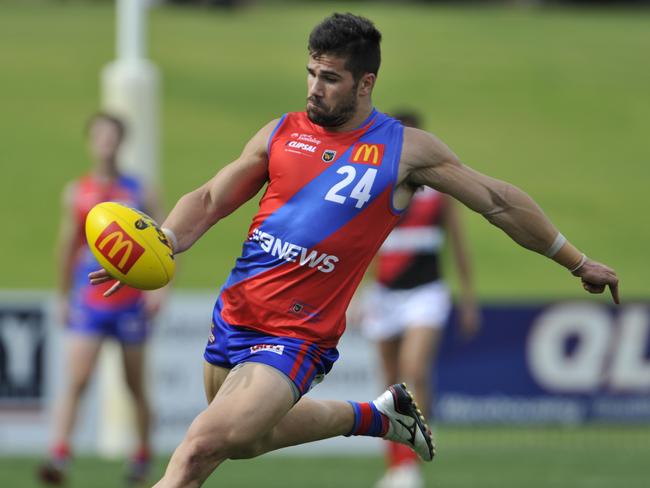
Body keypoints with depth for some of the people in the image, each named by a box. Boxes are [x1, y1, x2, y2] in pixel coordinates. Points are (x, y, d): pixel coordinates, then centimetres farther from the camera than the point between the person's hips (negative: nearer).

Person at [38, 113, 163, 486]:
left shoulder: (141, 194, 0)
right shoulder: (76, 193, 4)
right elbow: (67, 248, 14)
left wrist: (159, 287, -13)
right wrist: (63, 297, 18)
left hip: (130, 304, 0)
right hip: (88, 305, 0)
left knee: (136, 386, 10)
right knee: (76, 381, -15)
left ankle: (143, 456, 28)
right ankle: (60, 458, -24)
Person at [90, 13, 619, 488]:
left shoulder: (406, 149, -3)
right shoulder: (282, 134, 5)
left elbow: (499, 202, 5)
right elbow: (209, 201, 9)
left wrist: (579, 263, 11)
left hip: (295, 338, -6)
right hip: (234, 314, 6)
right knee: (245, 440, 25)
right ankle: (376, 416, 42)